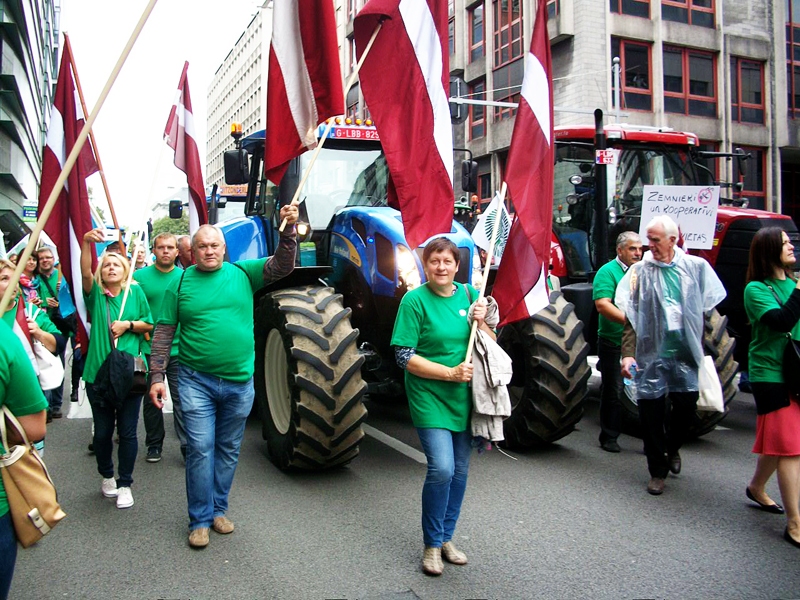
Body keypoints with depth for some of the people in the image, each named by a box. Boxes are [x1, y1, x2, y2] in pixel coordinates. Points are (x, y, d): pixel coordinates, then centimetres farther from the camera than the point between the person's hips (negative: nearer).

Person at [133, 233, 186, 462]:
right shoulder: (140, 276, 2)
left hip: (178, 350, -1)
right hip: (149, 350, 1)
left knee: (181, 400, -2)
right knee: (151, 400, 11)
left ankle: (187, 446, 6)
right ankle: (154, 445, 25)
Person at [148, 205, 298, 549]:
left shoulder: (243, 273, 3)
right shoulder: (181, 283, 1)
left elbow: (281, 266, -8)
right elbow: (164, 332, 2)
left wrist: (288, 229, -22)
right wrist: (157, 376, -3)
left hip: (239, 382, 2)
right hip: (196, 381, -2)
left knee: (228, 451, 14)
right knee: (200, 449, -3)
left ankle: (218, 510, 30)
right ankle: (200, 520, 11)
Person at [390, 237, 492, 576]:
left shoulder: (470, 295, 5)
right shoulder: (415, 300, -9)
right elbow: (404, 356, -13)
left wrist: (481, 323, -11)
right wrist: (450, 373, -19)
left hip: (465, 397, 5)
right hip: (429, 398, -5)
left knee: (459, 470, 11)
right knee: (441, 468, -14)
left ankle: (446, 537, 30)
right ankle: (432, 545, 8)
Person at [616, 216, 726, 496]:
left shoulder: (697, 267, 4)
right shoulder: (639, 271, 0)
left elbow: (709, 309, 10)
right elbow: (631, 317, -2)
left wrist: (703, 348, 7)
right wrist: (628, 354, -11)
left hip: (686, 352, 1)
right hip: (651, 352, -1)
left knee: (686, 405, 1)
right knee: (651, 409, 1)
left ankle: (672, 447, 35)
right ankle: (657, 471, 18)